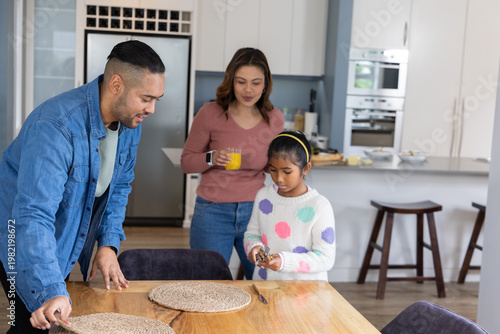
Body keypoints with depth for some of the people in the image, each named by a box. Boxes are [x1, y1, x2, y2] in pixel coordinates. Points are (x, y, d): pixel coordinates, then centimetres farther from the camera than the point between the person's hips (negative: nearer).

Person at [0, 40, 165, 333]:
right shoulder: (55, 126, -35)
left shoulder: (130, 123, -9)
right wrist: (50, 292, -49)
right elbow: (34, 216, -41)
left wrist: (109, 243, -4)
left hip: (69, 240, 7)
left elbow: (119, 186, 6)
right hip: (24, 240, -7)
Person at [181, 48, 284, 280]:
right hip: (213, 212, -2)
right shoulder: (210, 113, -7)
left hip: (255, 211, 3)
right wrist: (212, 158, -18)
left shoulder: (274, 119, 2)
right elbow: (186, 162, 1)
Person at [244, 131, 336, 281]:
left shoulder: (319, 206, -8)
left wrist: (284, 261, -19)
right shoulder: (263, 196, 8)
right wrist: (253, 246, -2)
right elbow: (252, 233, 21)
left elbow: (326, 258, -9)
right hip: (263, 283, 4)